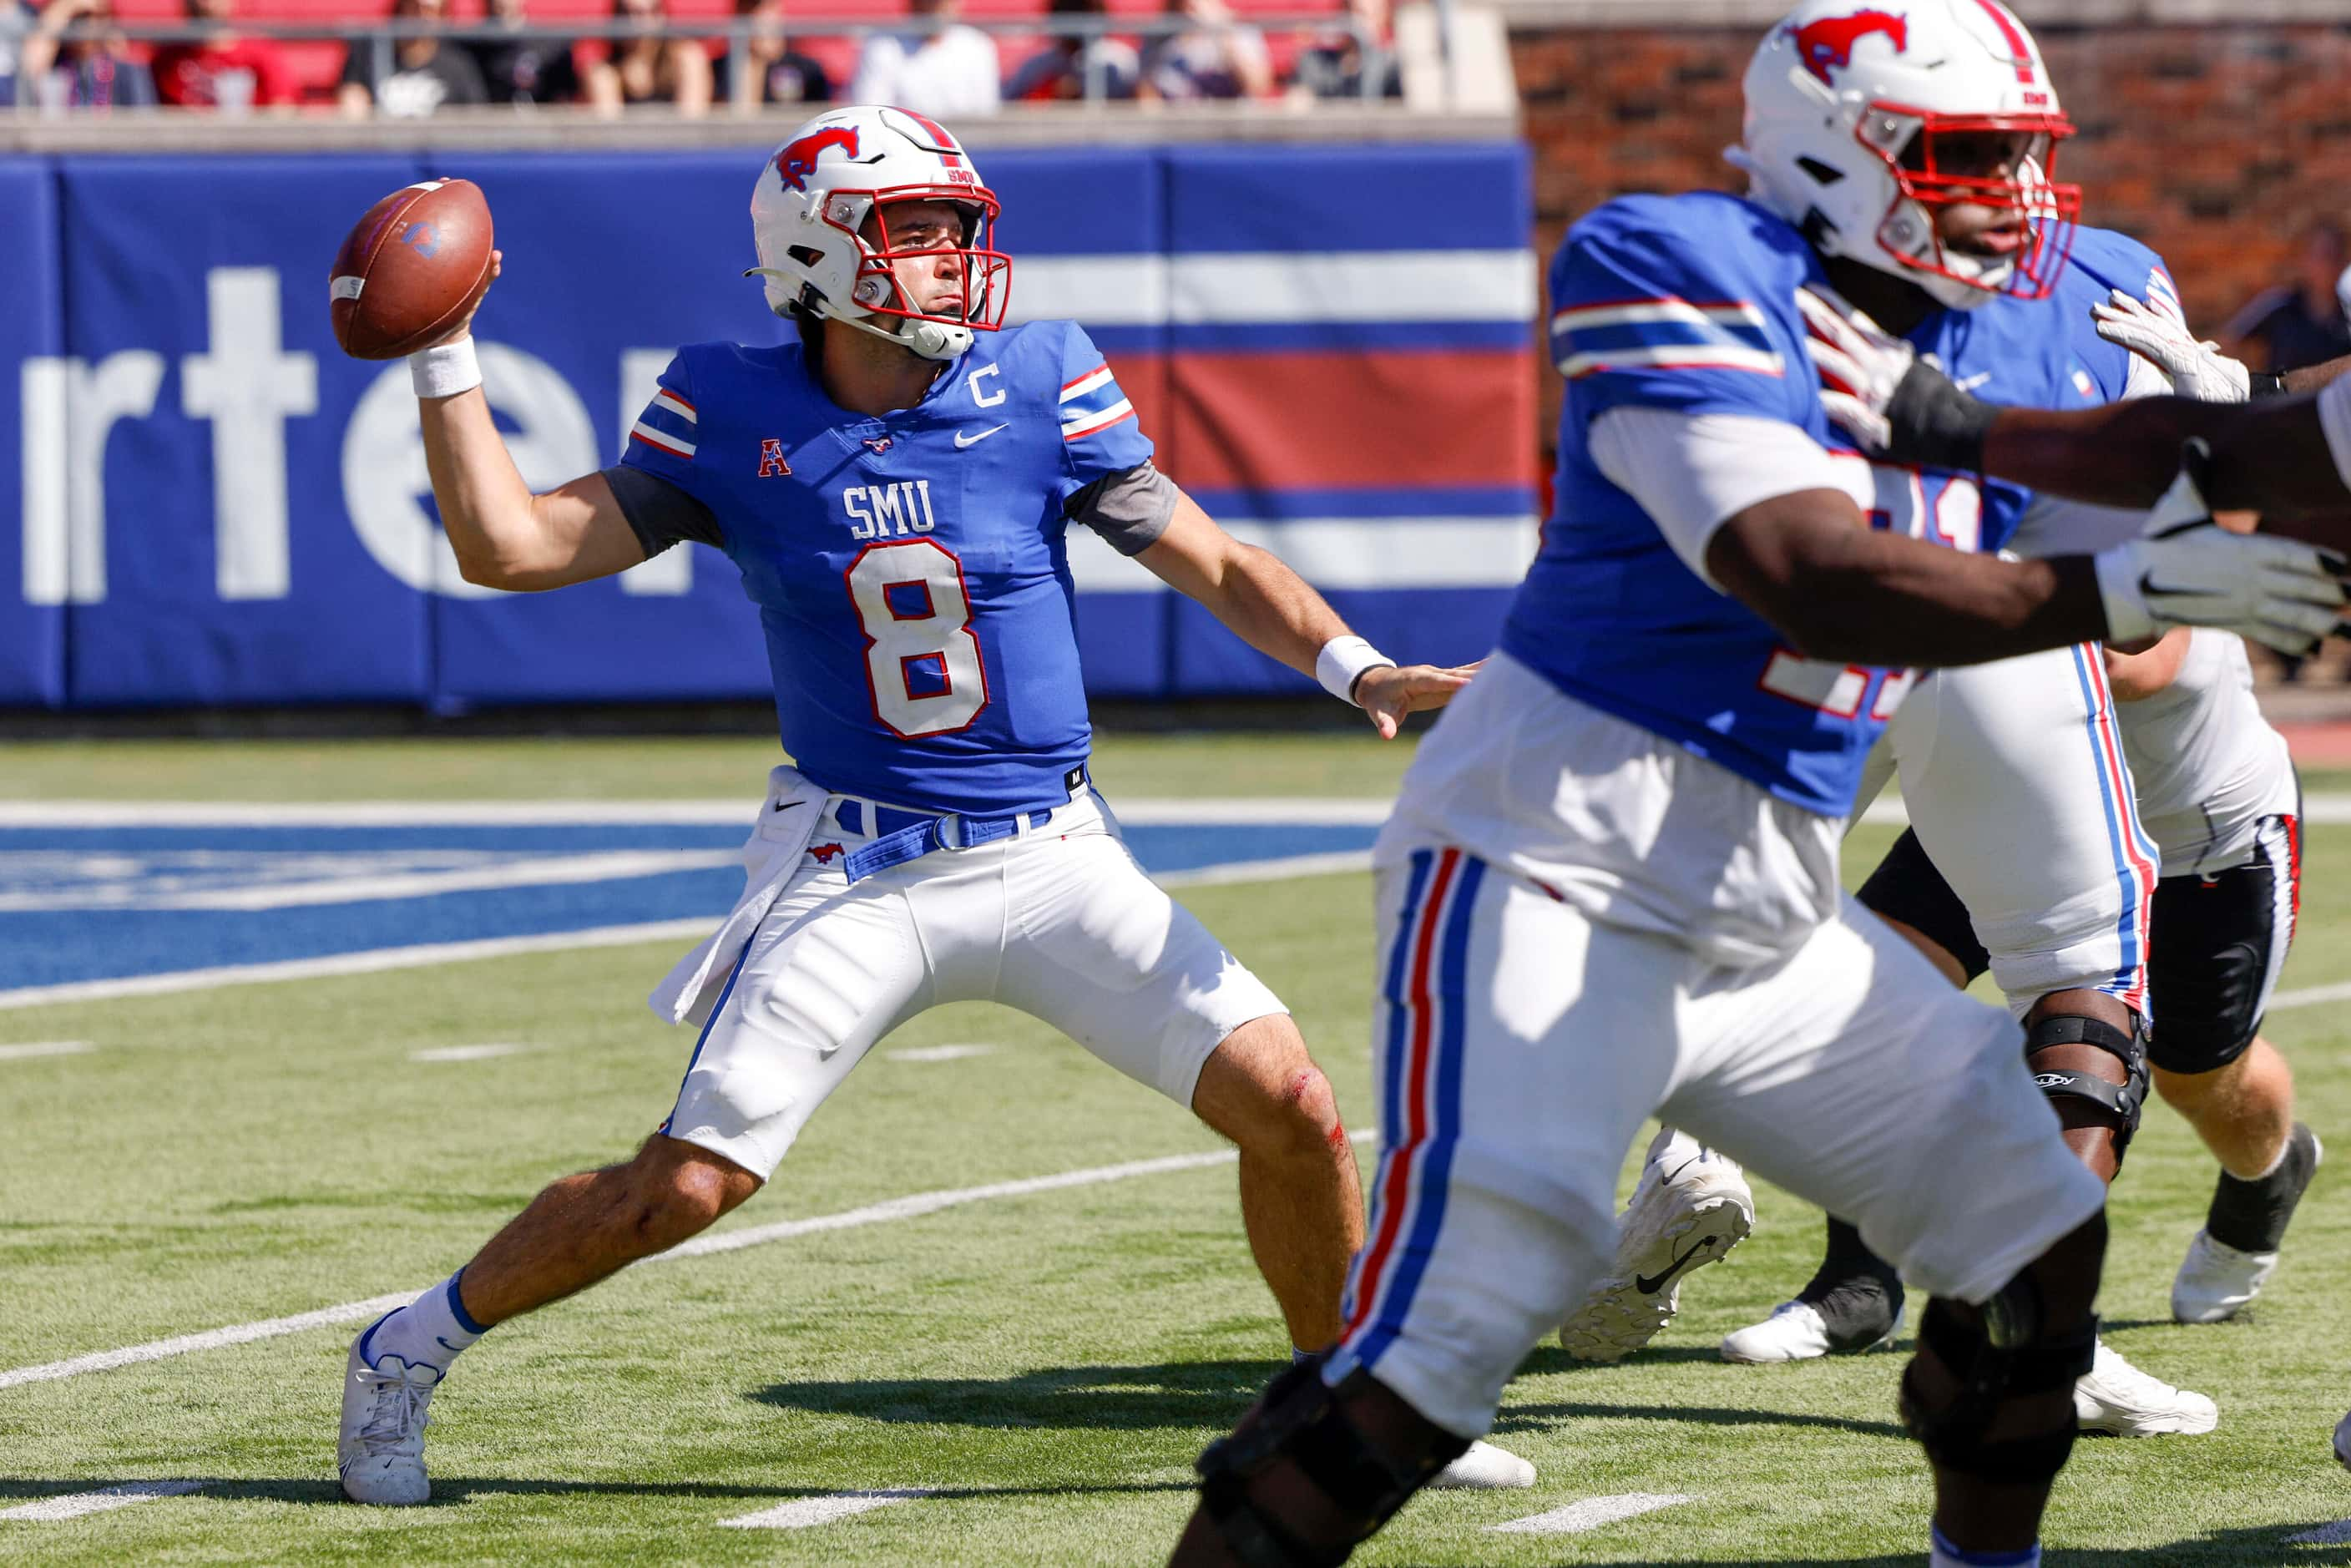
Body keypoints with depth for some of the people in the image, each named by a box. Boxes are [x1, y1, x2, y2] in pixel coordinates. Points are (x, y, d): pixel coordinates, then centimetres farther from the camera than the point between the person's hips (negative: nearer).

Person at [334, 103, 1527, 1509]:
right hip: (856, 877, -2)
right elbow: (510, 547, -4)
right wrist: (445, 359, -9)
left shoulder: (1038, 389, -4)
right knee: (688, 1185, -9)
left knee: (1292, 1111, -9)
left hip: (1053, 859, 2)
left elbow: (1216, 565, 0)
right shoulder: (736, 419, -5)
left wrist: (1357, 669, -16)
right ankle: (410, 1353, 14)